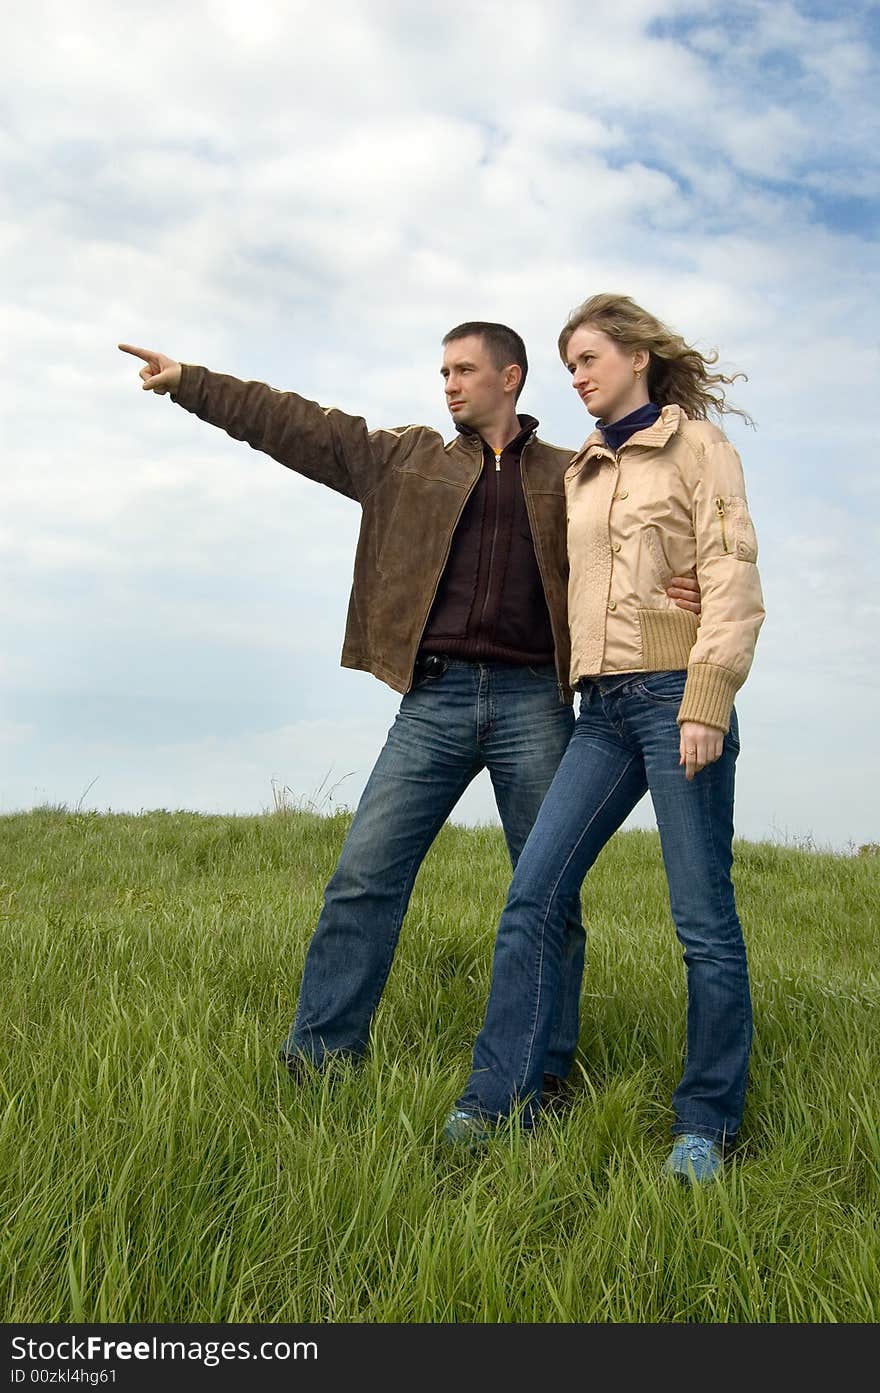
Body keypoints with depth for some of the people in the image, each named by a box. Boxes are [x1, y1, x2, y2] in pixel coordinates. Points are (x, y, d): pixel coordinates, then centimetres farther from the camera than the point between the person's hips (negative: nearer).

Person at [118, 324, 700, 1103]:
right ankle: (318, 1059, 4)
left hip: (532, 702, -1)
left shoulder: (572, 479, 12)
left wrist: (685, 590, -19)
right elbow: (298, 427, 14)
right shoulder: (407, 461, 16)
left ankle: (546, 1075, 14)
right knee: (364, 876, -5)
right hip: (435, 697, 1)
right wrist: (186, 382, 10)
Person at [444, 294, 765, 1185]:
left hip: (676, 693, -6)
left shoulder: (698, 447, 5)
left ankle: (706, 1126, 7)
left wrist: (707, 700, -15)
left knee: (703, 917, -3)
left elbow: (732, 577, -6)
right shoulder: (582, 474, 23)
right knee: (532, 895, -4)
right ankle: (498, 1098, 2)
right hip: (603, 708, 6)